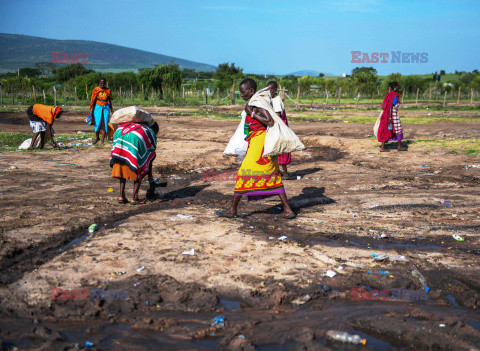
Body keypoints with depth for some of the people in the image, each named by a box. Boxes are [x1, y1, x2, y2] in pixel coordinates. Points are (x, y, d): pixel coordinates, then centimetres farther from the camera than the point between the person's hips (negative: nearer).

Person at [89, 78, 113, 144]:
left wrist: (112, 110, 17)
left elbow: (109, 101, 15)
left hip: (106, 108, 1)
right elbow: (93, 101, 0)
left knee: (104, 124, -7)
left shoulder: (108, 90, 6)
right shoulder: (96, 90, -1)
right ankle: (97, 138, 24)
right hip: (98, 108, -1)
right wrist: (91, 111, -4)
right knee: (97, 123, 2)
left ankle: (103, 140, -7)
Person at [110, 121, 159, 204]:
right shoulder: (152, 134, 28)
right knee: (139, 170, 10)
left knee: (122, 169, 17)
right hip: (134, 140, -5)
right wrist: (150, 179, 32)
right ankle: (135, 198, 4)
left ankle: (122, 196, 11)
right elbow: (149, 159, 25)